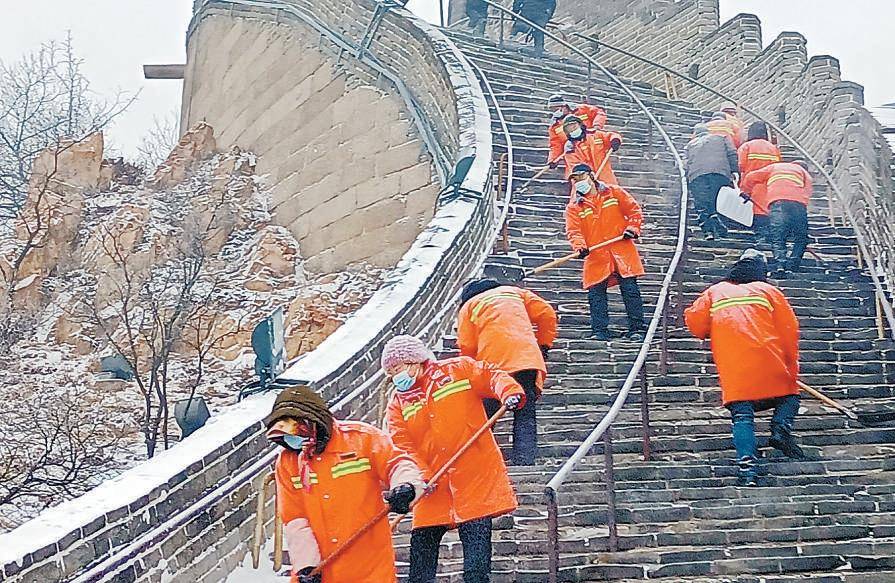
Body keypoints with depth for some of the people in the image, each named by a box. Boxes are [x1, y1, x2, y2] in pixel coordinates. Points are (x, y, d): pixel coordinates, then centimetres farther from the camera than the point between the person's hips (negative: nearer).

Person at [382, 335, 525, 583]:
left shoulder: (459, 369, 3)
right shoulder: (397, 404, 9)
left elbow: (492, 377, 0)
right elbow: (404, 447, 0)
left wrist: (509, 392, -22)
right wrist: (421, 477, -16)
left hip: (475, 475, -3)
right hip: (433, 487, 3)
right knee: (421, 550, 4)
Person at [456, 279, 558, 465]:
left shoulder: (468, 305, 18)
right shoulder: (515, 292, 26)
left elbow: (467, 347, 7)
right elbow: (547, 314, 16)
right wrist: (544, 345, 21)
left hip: (492, 362, -2)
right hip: (527, 358, 2)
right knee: (526, 417, 2)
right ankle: (524, 463, -10)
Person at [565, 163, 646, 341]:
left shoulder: (614, 192, 8)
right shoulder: (574, 207, 7)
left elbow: (634, 209, 11)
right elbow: (573, 231, -3)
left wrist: (632, 228, -3)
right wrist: (579, 246, -21)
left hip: (622, 251, -1)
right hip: (596, 256, 1)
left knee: (630, 289, -3)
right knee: (596, 294, -3)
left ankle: (636, 329, 3)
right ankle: (600, 331, 2)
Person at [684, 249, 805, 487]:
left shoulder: (714, 292, 22)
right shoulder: (769, 291, 17)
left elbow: (694, 322, 10)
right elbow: (789, 331, 10)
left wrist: (715, 332, 31)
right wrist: (792, 369, 16)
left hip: (732, 367, 1)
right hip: (769, 362, -1)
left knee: (742, 416, -1)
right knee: (789, 396, 20)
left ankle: (747, 467, -17)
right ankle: (781, 428, -7)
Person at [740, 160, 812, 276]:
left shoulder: (774, 167, 33)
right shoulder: (804, 172, 31)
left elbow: (751, 178, 28)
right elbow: (807, 191, 15)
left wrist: (746, 192, 43)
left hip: (776, 202, 0)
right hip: (799, 203, 0)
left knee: (778, 239, -2)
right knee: (801, 239, 12)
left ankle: (780, 265, -24)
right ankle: (792, 267, -2)